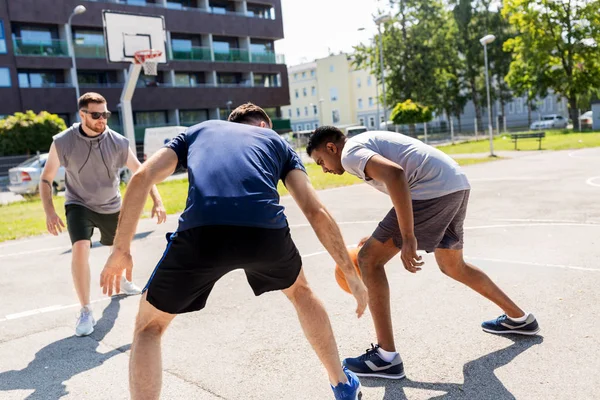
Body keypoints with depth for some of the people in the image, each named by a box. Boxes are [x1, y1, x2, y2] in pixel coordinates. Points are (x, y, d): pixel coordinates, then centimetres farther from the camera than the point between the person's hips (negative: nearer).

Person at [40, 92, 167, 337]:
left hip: (111, 207, 2)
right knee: (80, 248, -25)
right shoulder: (63, 142, -18)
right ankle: (85, 312, -14)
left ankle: (120, 280, 54)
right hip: (79, 205, -2)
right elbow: (45, 179, -8)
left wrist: (157, 201, -21)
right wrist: (49, 212, -21)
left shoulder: (118, 143, -17)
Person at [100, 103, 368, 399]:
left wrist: (121, 250, 23)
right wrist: (352, 275, 24)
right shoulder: (277, 141, 32)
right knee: (300, 290, 36)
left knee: (149, 324, 25)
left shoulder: (196, 131, 34)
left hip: (200, 232, -1)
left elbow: (142, 177, 18)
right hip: (267, 232, 1)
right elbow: (316, 212, 20)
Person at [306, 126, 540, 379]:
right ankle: (519, 319, 45)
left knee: (369, 260, -4)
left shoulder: (350, 153, -3)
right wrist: (382, 239, 31)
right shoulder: (371, 142, 27)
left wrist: (408, 238, -24)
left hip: (434, 189, -10)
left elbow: (395, 174, -23)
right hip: (456, 184, 10)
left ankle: (386, 357, 0)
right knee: (453, 267, 29)